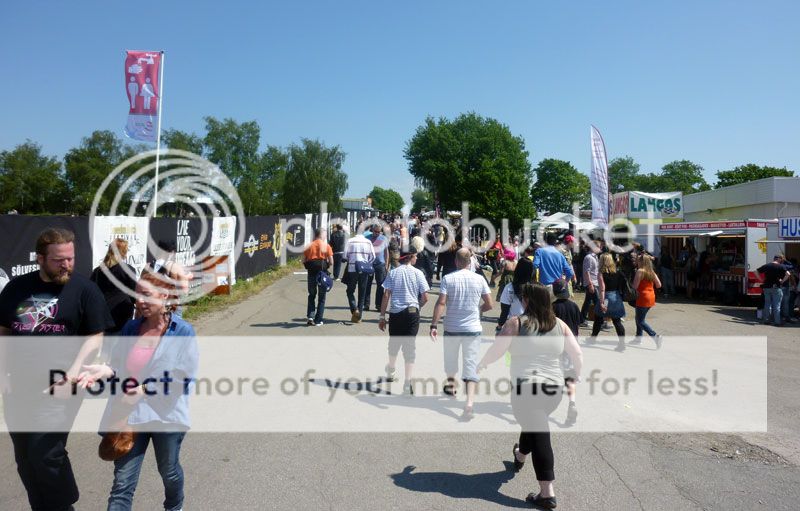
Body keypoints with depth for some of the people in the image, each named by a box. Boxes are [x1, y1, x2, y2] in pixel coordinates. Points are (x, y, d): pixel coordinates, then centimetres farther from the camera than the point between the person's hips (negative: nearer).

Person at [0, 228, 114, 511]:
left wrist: (72, 373, -16)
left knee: (45, 454, -9)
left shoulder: (85, 289, -4)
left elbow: (95, 338, -6)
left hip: (57, 387, -5)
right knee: (25, 458, 13)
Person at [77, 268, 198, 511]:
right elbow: (119, 365, 8)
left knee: (169, 471, 22)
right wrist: (105, 370, -15)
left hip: (165, 416, -2)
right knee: (122, 483, 3)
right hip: (130, 416, 3)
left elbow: (184, 378, -16)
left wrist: (145, 390, -22)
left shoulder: (182, 332, -13)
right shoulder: (131, 328, 1)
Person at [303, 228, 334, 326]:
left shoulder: (309, 246, 4)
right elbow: (331, 262, -6)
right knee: (321, 297, 9)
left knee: (311, 295, 18)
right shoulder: (326, 246, -3)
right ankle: (318, 320, 8)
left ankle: (310, 316, 4)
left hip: (311, 273, 2)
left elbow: (304, 261, 2)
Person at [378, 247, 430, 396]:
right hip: (412, 313, -2)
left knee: (394, 344, 20)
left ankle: (390, 372, 43)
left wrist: (382, 317, 1)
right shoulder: (417, 273, -2)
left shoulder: (393, 273, 1)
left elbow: (386, 296, -3)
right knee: (410, 346, 0)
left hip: (395, 313, 2)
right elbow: (425, 298, -4)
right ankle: (407, 384, -4)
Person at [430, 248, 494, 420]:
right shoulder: (479, 279, -2)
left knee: (450, 359, 23)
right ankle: (470, 402, -15)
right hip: (473, 329, 0)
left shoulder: (448, 278, -7)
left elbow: (441, 303, -15)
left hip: (452, 328, 0)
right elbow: (489, 304, 1)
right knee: (471, 366, 0)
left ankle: (451, 385, 47)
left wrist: (434, 325, -14)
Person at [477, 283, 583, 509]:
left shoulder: (516, 323, -8)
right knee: (534, 424, 27)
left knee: (539, 436, -2)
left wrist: (481, 364, 12)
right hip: (554, 388, 6)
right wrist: (577, 375, 23)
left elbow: (495, 350, -7)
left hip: (526, 387, -5)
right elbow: (577, 354, 6)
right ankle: (520, 457, 53)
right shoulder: (560, 324, 4)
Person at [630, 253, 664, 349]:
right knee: (639, 318, 20)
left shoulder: (640, 271, -14)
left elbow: (635, 286, -16)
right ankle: (638, 338, 26)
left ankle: (656, 336, -14)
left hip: (643, 298, -8)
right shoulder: (651, 271, 8)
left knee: (641, 321, -2)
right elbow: (659, 285, 9)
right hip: (651, 297, 8)